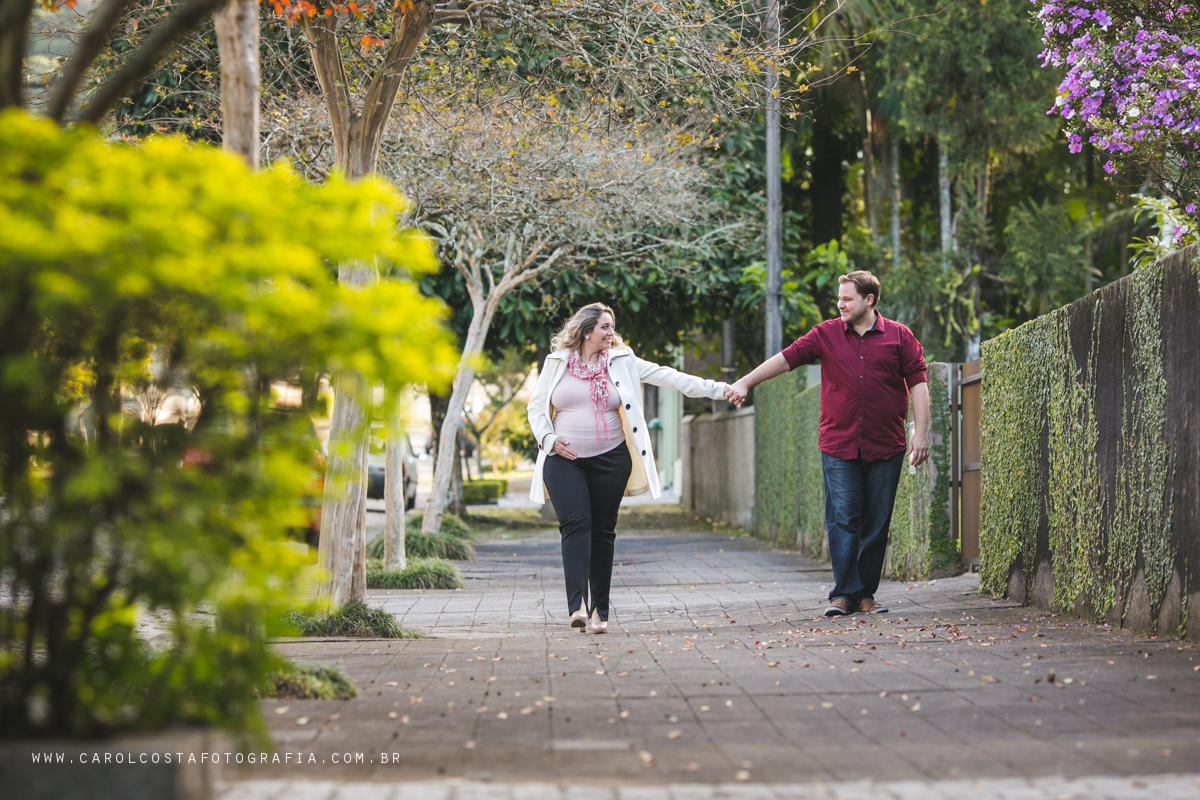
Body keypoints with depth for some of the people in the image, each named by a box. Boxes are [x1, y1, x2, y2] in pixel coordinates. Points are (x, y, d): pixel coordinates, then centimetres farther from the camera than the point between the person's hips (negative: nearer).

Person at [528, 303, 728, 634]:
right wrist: (549, 439, -6)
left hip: (610, 459, 2)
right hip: (564, 460, -2)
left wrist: (715, 389, -2)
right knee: (576, 525, -15)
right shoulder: (556, 363, 6)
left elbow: (666, 376, 3)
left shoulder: (623, 362, 7)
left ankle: (599, 611, 8)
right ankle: (577, 606, -25)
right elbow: (536, 406, 11)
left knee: (603, 531, 2)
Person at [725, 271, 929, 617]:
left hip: (885, 447, 0)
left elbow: (917, 383, 4)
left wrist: (920, 432, -4)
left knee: (876, 524, 3)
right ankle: (844, 594, -4)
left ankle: (866, 594, 12)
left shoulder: (899, 336, 5)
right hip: (838, 446, 0)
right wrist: (745, 383, -8)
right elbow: (786, 358, 1)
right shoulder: (826, 334, 7)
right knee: (842, 520, -7)